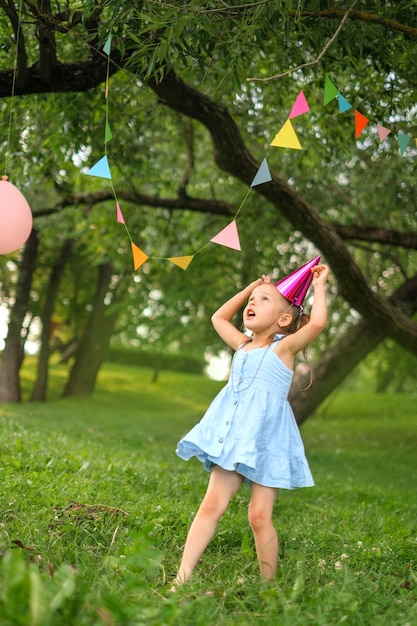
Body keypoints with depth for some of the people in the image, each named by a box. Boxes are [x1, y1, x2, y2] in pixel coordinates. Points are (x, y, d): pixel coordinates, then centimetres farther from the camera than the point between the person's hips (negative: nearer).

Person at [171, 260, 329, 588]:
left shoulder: (284, 348, -2)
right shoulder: (243, 346, 17)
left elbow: (317, 322, -19)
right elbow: (219, 317, 34)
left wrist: (318, 286, -4)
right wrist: (251, 287, 29)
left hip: (266, 439, -5)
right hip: (234, 437, 6)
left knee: (259, 515, -5)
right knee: (212, 504, -2)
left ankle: (268, 585, 9)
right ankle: (182, 577, -5)